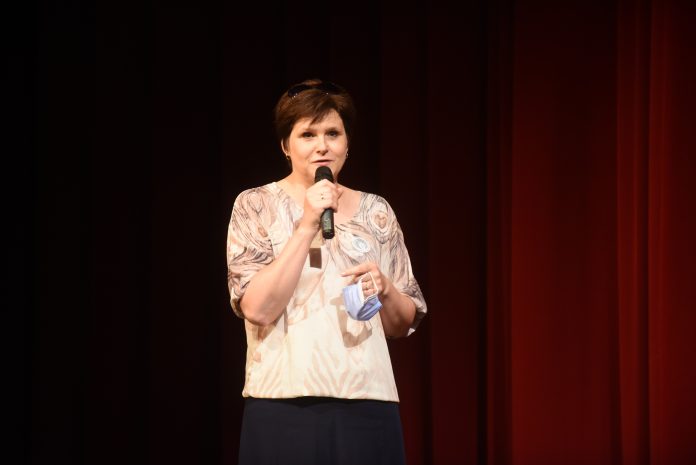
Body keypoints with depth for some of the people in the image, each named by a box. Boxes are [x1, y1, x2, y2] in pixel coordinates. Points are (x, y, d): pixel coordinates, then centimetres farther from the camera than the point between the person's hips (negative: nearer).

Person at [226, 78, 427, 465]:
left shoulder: (376, 213, 9)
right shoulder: (256, 206, 1)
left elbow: (403, 325, 12)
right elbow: (256, 309, -12)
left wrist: (384, 288, -8)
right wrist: (306, 226, -16)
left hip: (367, 405, 3)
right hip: (284, 405, -2)